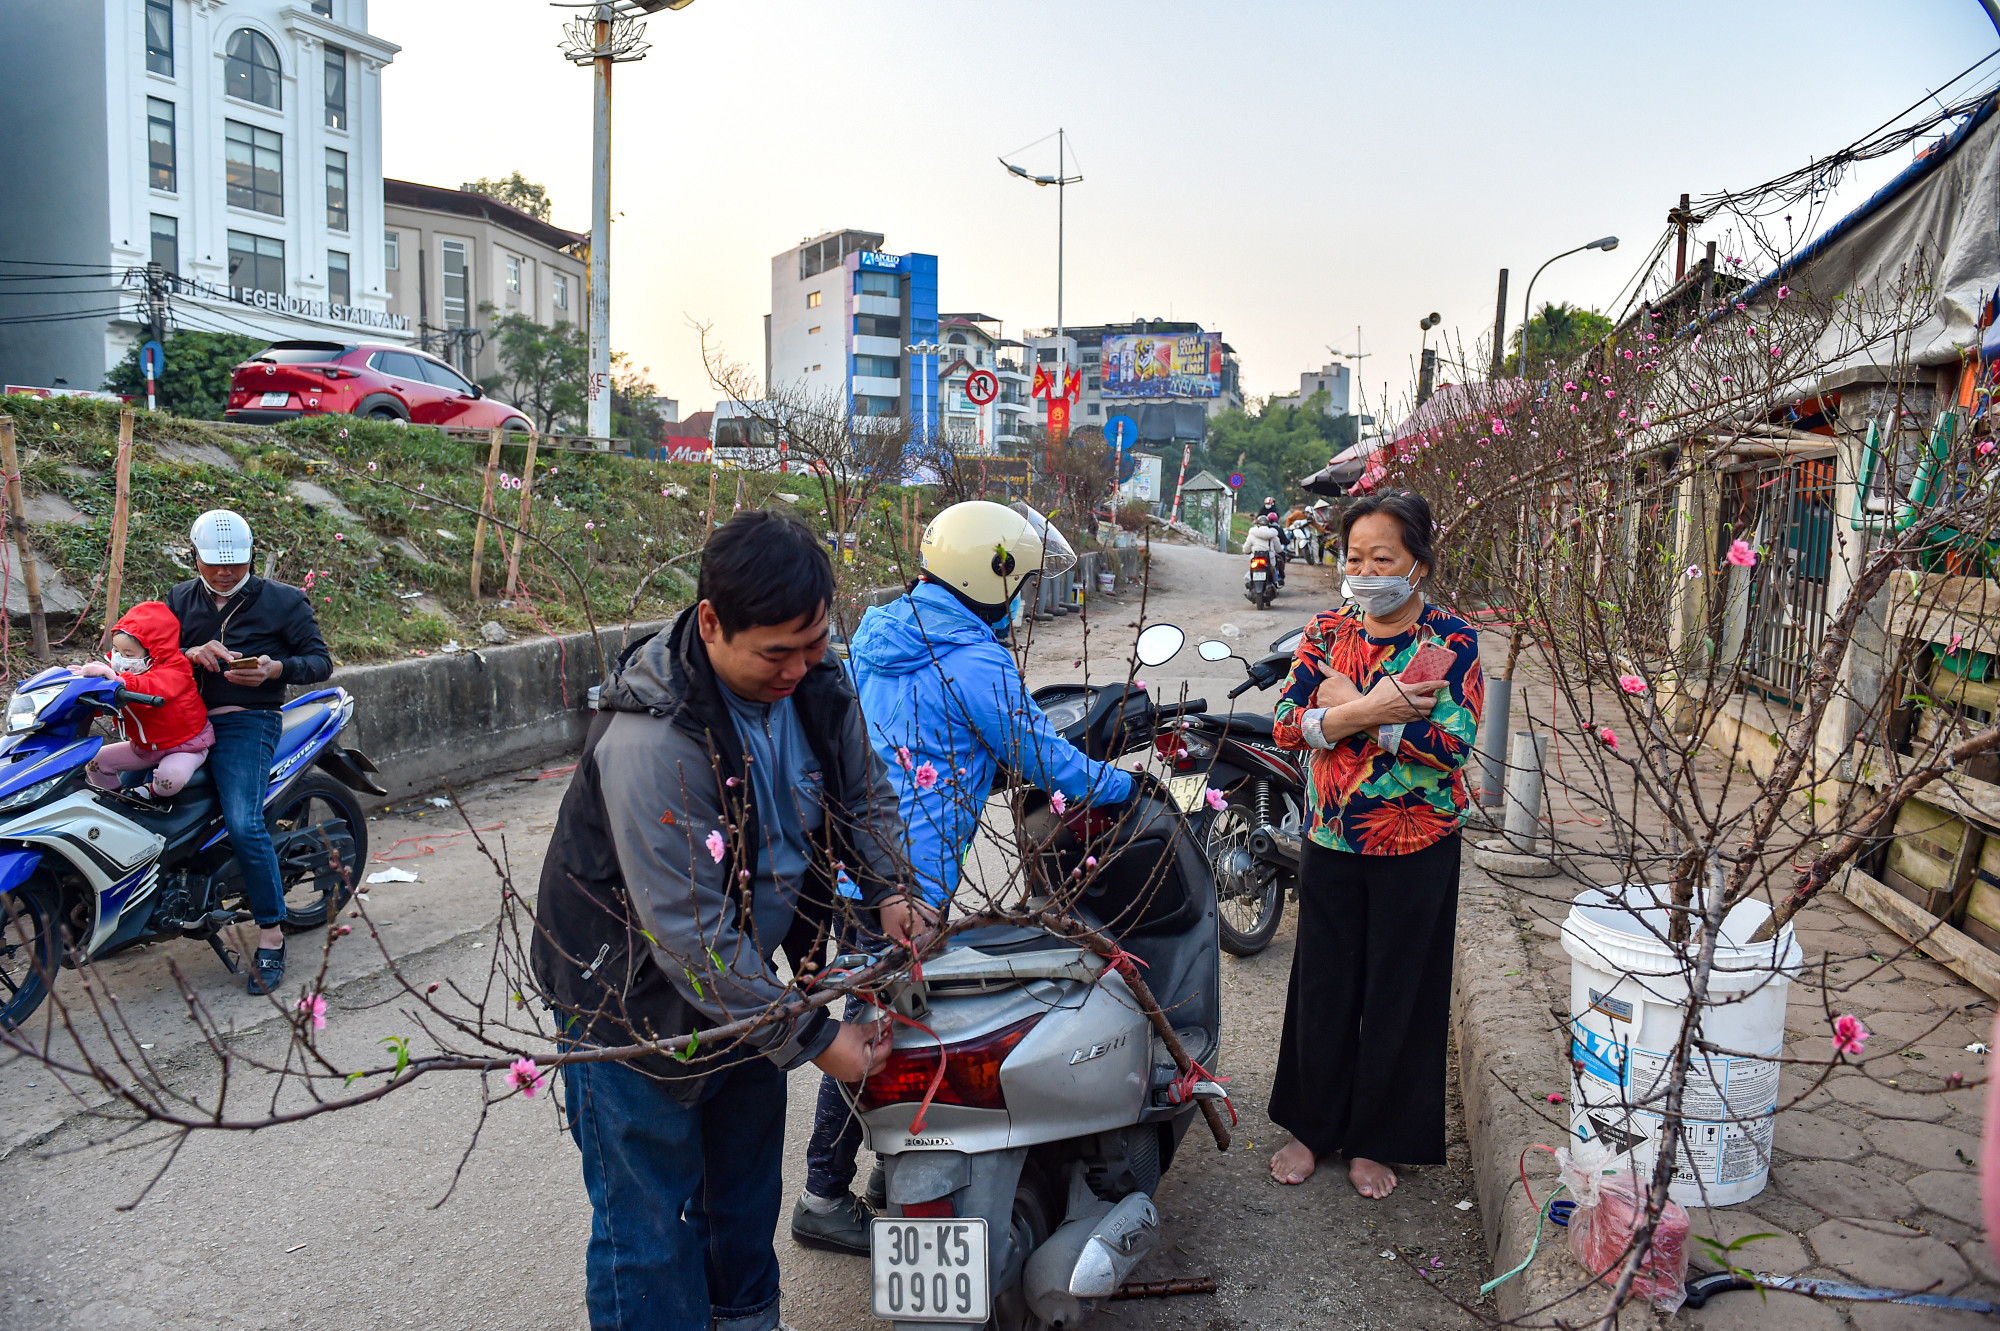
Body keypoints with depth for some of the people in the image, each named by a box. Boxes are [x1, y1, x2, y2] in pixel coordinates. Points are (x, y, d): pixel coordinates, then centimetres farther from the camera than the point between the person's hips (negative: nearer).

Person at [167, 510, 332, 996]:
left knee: (244, 825, -22)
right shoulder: (179, 599, 16)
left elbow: (320, 660, 3)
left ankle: (271, 936, -12)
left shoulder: (284, 600, 4)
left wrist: (276, 669, -18)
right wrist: (191, 654, -12)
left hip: (246, 722, -5)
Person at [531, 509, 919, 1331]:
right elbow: (689, 936, -32)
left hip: (744, 980, 7)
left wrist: (888, 890, -8)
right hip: (636, 1005, -7)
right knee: (650, 1232, 6)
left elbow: (866, 793, 9)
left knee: (747, 1186, 24)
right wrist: (812, 1038, -27)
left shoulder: (813, 686, -10)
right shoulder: (652, 740, -34)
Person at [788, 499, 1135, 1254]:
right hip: (905, 880, -9)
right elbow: (1043, 760, -7)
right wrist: (1119, 783, 11)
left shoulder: (877, 630, 10)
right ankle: (824, 1199, 15)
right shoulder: (978, 663, -15)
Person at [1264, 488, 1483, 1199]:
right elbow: (1285, 725, -7)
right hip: (1331, 842, 3)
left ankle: (1375, 1140, 28)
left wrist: (1349, 707, -19)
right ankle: (1312, 1126, 31)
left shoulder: (1451, 639, -8)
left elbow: (1452, 745, -21)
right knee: (1322, 988, 12)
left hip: (1417, 851, -3)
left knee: (1398, 995, 9)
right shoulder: (1327, 631, 2)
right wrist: (1367, 711, -22)